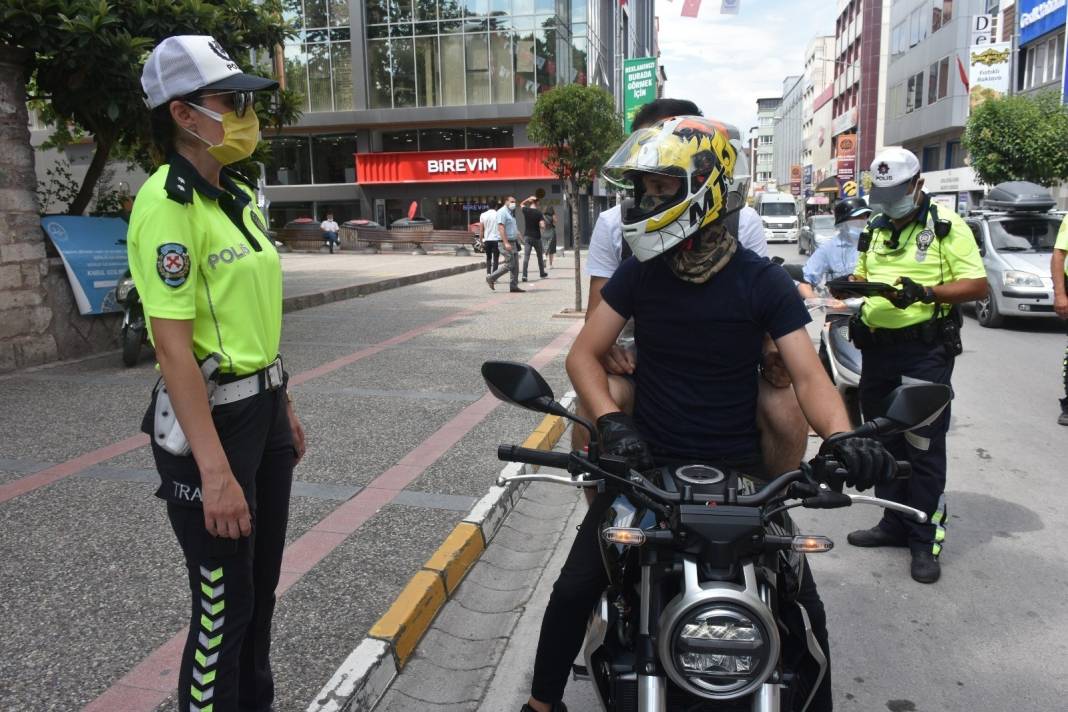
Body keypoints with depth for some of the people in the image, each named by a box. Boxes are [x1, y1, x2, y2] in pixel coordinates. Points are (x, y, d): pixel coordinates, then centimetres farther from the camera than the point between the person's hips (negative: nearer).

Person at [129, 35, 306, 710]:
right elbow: (173, 345, -22)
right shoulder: (169, 202, -17)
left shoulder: (241, 195, 10)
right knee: (224, 606, 5)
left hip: (264, 410, 9)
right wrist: (215, 471, -25)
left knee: (262, 587, 22)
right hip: (211, 417, -9)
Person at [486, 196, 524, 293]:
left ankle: (514, 286, 9)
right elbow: (501, 228, -20)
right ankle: (491, 278, -1)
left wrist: (517, 241, 22)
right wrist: (506, 243, -27)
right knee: (510, 264, -12)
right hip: (506, 242, -10)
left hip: (513, 242, 10)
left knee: (515, 265, 6)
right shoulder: (502, 212, -11)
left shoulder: (511, 213, 20)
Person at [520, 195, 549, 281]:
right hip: (536, 237, -1)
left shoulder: (525, 210, -2)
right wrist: (543, 220, 2)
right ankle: (542, 273, 30)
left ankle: (524, 275, -17)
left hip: (527, 236, 2)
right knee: (539, 256, 16)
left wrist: (528, 199, 12)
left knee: (526, 256, -5)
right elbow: (542, 225, -18)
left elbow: (522, 204, 22)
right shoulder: (539, 213, -10)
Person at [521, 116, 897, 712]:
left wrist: (842, 437, -30)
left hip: (738, 470, -1)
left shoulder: (763, 281, -7)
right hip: (648, 462, 1)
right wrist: (611, 421, -19)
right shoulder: (640, 271, -2)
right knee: (575, 589, -3)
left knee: (803, 608, -3)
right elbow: (585, 354, 0)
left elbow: (808, 375, -9)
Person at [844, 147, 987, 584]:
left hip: (925, 351, -7)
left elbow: (977, 285, -10)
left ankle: (926, 539, 10)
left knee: (923, 448, -2)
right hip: (877, 348, 7)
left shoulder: (946, 226, -6)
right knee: (884, 442, 14)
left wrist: (925, 293, -25)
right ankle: (894, 524, 28)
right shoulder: (875, 229, 14)